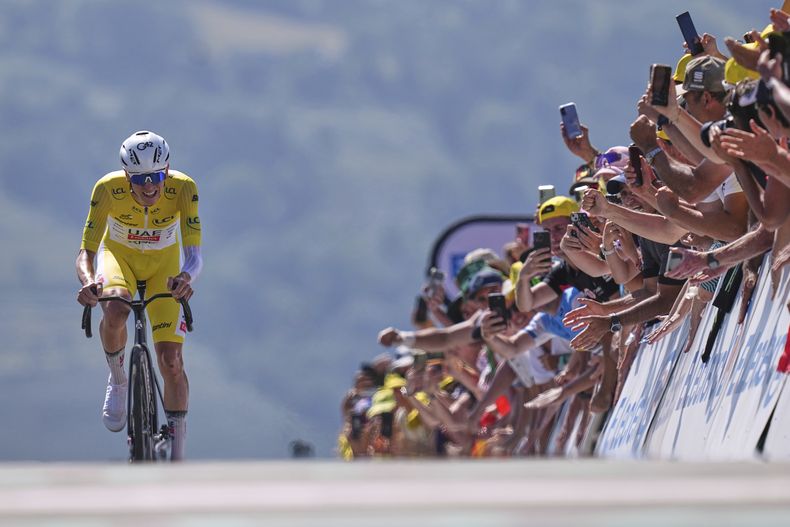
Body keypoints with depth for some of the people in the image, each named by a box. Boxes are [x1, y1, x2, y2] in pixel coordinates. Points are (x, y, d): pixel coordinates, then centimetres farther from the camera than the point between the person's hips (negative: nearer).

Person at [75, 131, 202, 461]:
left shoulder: (182, 188, -31)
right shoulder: (108, 189, -31)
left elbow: (194, 253, -37)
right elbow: (86, 251, -31)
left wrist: (186, 277, -60)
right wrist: (88, 282, -54)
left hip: (163, 263, 0)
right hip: (119, 255, 0)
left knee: (171, 360, -9)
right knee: (114, 313, -35)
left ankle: (177, 456, 3)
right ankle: (117, 380, -5)